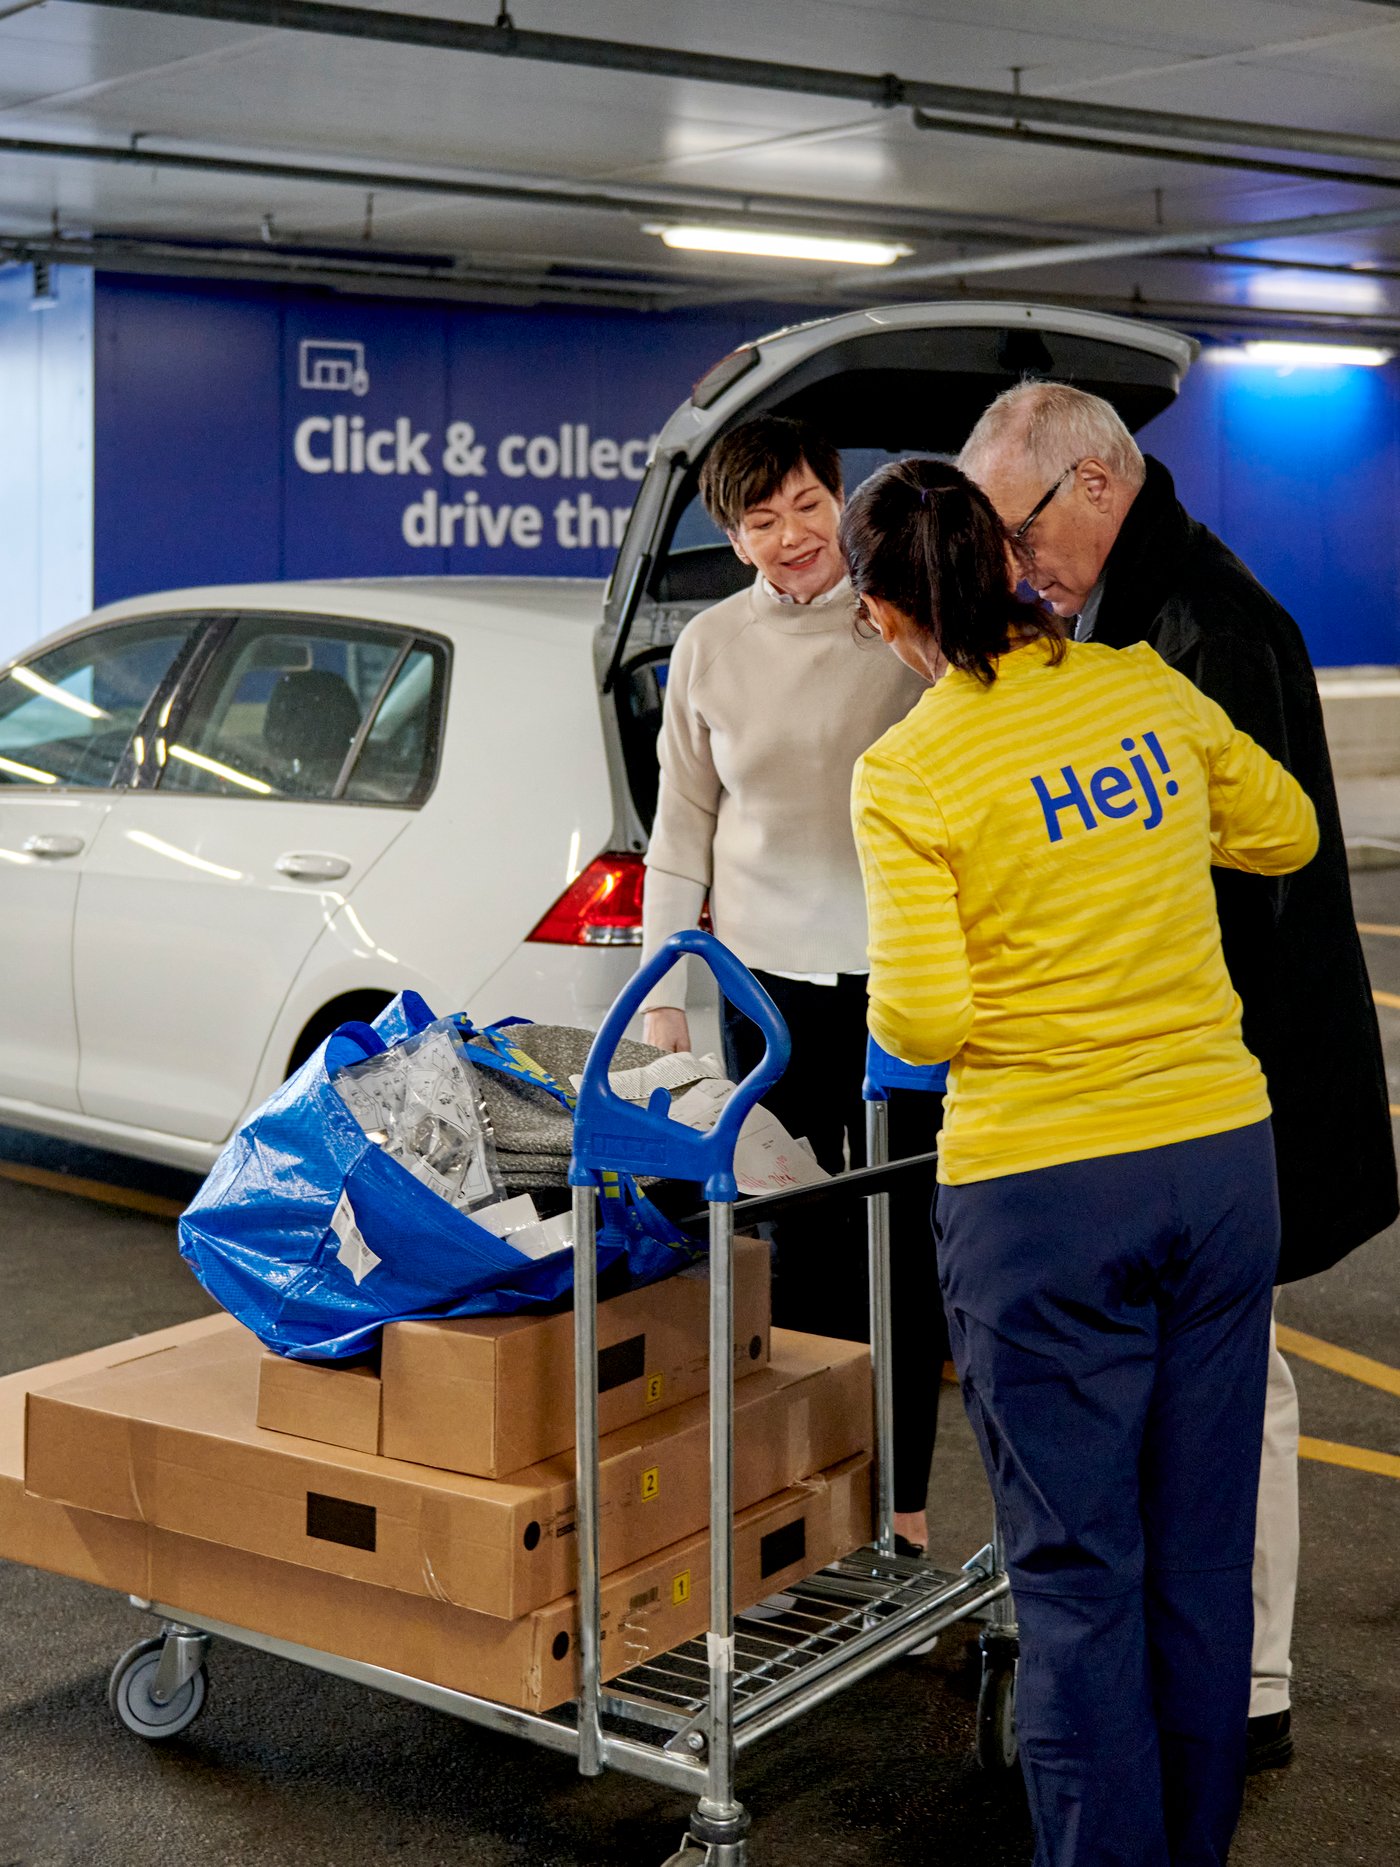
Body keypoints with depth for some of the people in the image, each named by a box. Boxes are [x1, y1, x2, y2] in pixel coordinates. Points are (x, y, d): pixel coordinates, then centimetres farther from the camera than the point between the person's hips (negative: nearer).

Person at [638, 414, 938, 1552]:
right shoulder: (710, 647, 5)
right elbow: (683, 827, 9)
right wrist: (662, 988, 8)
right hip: (770, 977, 2)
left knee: (901, 1240, 4)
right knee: (799, 1241, 7)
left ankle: (903, 1493, 16)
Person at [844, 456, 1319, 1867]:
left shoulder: (906, 775, -10)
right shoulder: (1146, 689, 3)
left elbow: (921, 1022, -15)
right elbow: (1287, 833, 18)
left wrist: (888, 1002, 6)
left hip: (1040, 1193, -5)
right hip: (1222, 1162, 5)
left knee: (1077, 1570, 7)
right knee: (1202, 1548, 16)